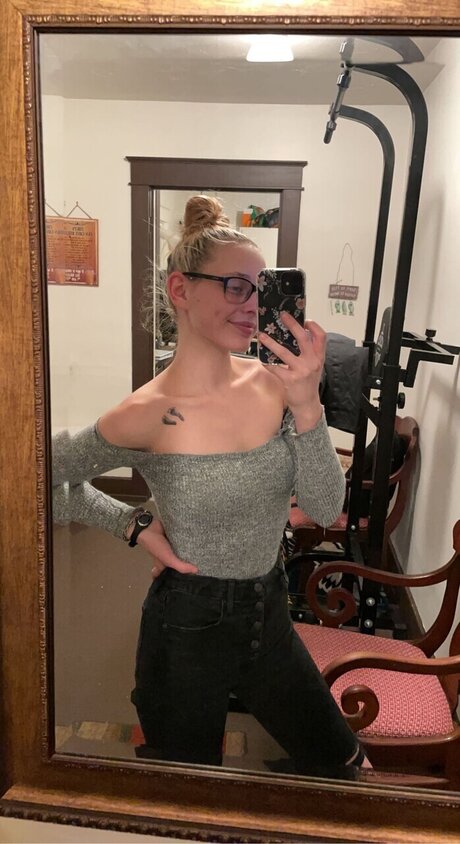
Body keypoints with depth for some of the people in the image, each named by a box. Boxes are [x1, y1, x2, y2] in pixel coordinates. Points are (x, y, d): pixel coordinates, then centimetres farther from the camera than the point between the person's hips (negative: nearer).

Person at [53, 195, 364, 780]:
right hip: (187, 627, -3)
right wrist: (134, 525, -12)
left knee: (341, 766, 23)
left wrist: (306, 407, -24)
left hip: (270, 615, 4)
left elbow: (325, 510, -12)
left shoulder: (274, 385, -10)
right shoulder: (144, 418, -21)